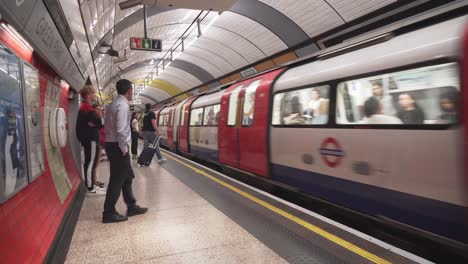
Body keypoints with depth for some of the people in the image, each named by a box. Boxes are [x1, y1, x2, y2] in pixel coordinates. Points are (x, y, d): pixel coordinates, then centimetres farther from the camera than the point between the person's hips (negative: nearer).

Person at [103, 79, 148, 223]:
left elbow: (108, 126, 17)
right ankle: (109, 213, 8)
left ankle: (131, 207, 27)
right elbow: (121, 130, -24)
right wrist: (124, 149, -15)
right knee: (117, 179, -1)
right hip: (117, 146, -10)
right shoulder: (123, 106, -16)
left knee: (127, 176, 17)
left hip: (112, 144, 10)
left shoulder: (113, 104, 14)